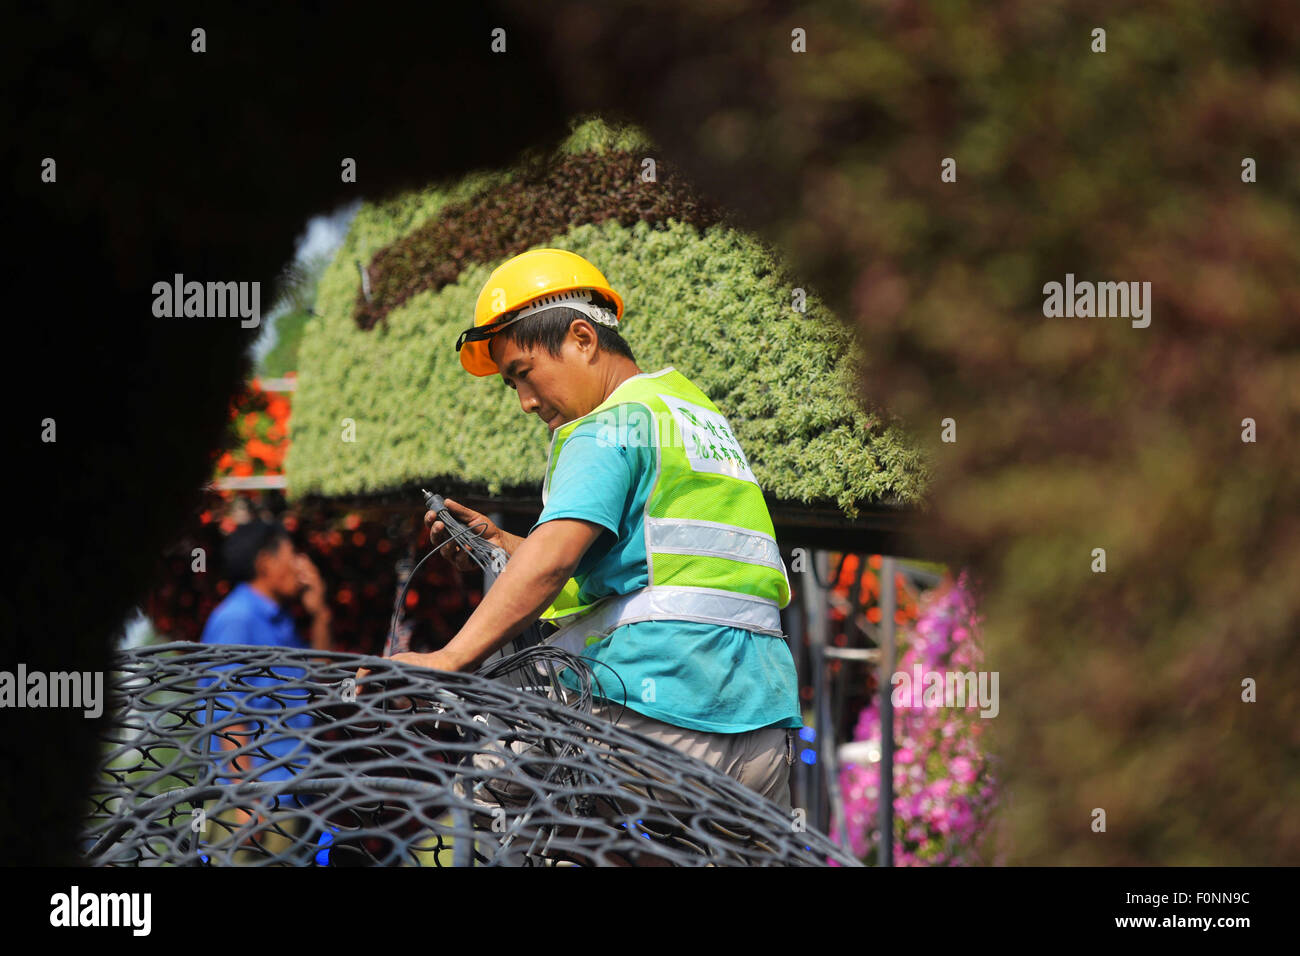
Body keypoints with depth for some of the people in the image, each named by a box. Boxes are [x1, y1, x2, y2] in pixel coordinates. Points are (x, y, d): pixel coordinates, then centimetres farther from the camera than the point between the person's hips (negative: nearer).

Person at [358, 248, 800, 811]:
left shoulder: (613, 425, -4)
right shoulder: (698, 411, 24)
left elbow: (554, 558, -19)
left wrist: (450, 658, -26)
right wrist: (498, 544, 19)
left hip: (660, 716, -9)